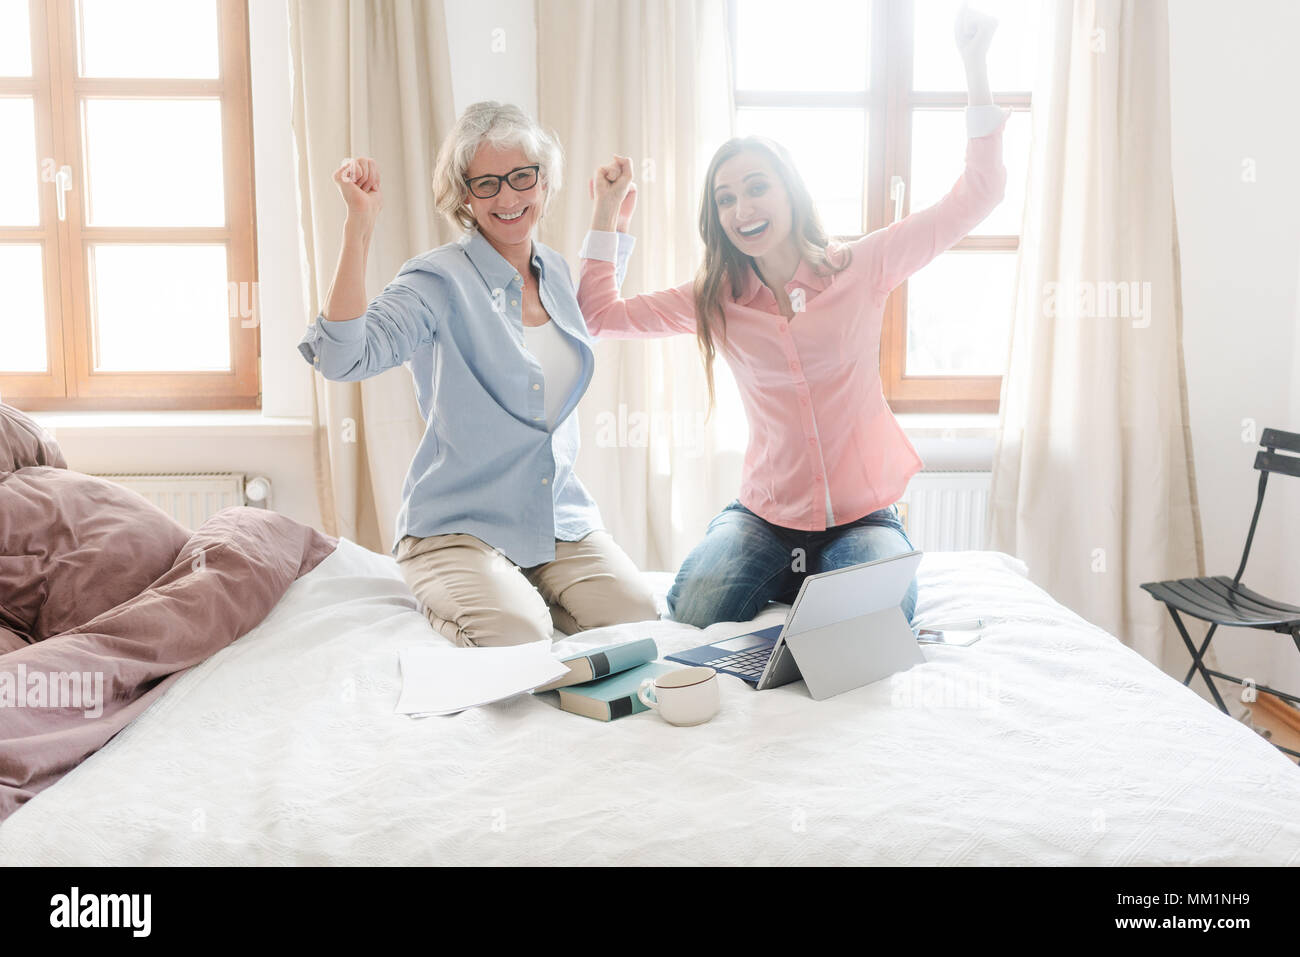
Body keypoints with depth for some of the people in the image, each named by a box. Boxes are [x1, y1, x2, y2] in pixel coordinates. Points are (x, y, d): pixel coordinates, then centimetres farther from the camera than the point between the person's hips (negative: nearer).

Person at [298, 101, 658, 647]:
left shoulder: (557, 271, 9)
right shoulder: (439, 281, -12)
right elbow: (341, 358, -28)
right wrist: (359, 226, -31)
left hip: (560, 517, 6)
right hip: (459, 524, -5)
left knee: (638, 617, -17)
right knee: (517, 636, -28)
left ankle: (521, 593, 10)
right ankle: (445, 598, 5)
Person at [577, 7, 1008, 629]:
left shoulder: (862, 269, -2)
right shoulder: (715, 300, 4)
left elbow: (977, 196, -2)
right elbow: (599, 315, 7)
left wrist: (975, 67, -7)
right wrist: (607, 214, 3)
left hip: (862, 516, -1)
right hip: (764, 517, 1)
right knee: (689, 623, -23)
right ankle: (788, 578, 6)